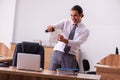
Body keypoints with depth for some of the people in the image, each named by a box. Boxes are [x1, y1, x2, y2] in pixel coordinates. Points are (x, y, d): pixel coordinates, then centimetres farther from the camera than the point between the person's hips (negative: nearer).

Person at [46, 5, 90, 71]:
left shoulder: (85, 30, -1)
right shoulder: (65, 22, 7)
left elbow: (77, 43, -16)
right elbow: (56, 26, -12)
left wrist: (64, 40, -34)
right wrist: (51, 27, -37)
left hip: (70, 57, -1)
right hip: (57, 53, 2)